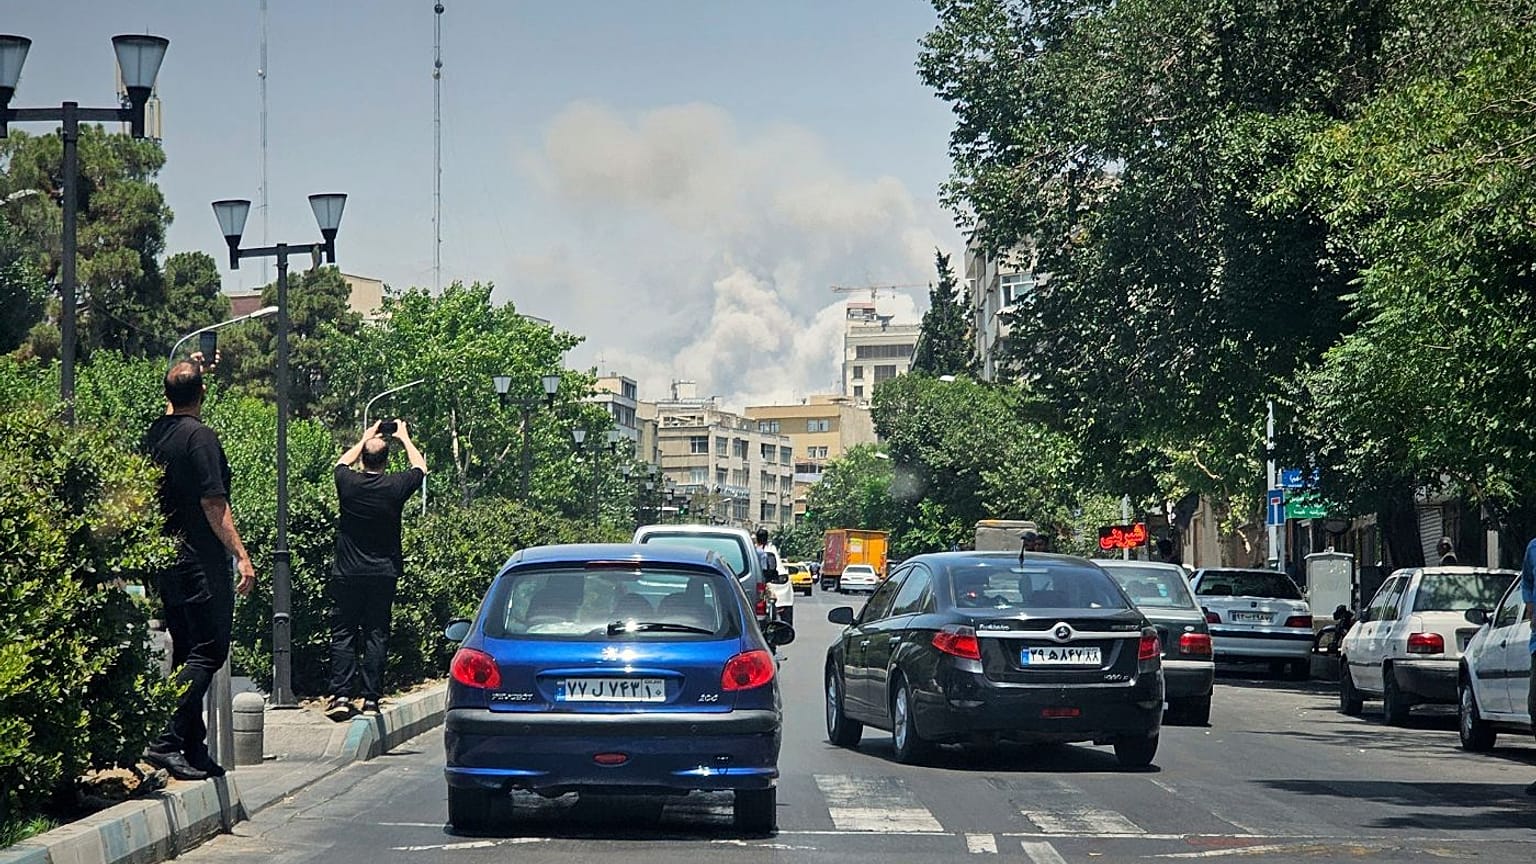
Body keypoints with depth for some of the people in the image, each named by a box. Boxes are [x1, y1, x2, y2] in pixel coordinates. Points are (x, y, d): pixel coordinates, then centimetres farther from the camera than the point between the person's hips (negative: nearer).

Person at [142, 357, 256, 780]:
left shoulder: (154, 434, 8)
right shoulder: (199, 436, -14)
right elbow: (213, 503, -19)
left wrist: (187, 370, 45)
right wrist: (241, 555, -17)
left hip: (166, 562, 9)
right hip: (201, 563, -9)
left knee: (188, 653, 13)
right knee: (208, 651, -7)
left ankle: (194, 750, 14)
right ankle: (168, 741, -16)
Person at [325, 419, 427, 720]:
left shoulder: (348, 484, -7)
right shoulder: (395, 487, -8)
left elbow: (343, 462, 19)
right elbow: (420, 468, 14)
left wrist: (365, 438, 31)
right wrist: (404, 438, 27)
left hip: (347, 573, 0)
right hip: (383, 574, 0)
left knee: (343, 634, 3)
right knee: (375, 636, 3)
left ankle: (341, 695, -6)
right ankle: (371, 699, 1)